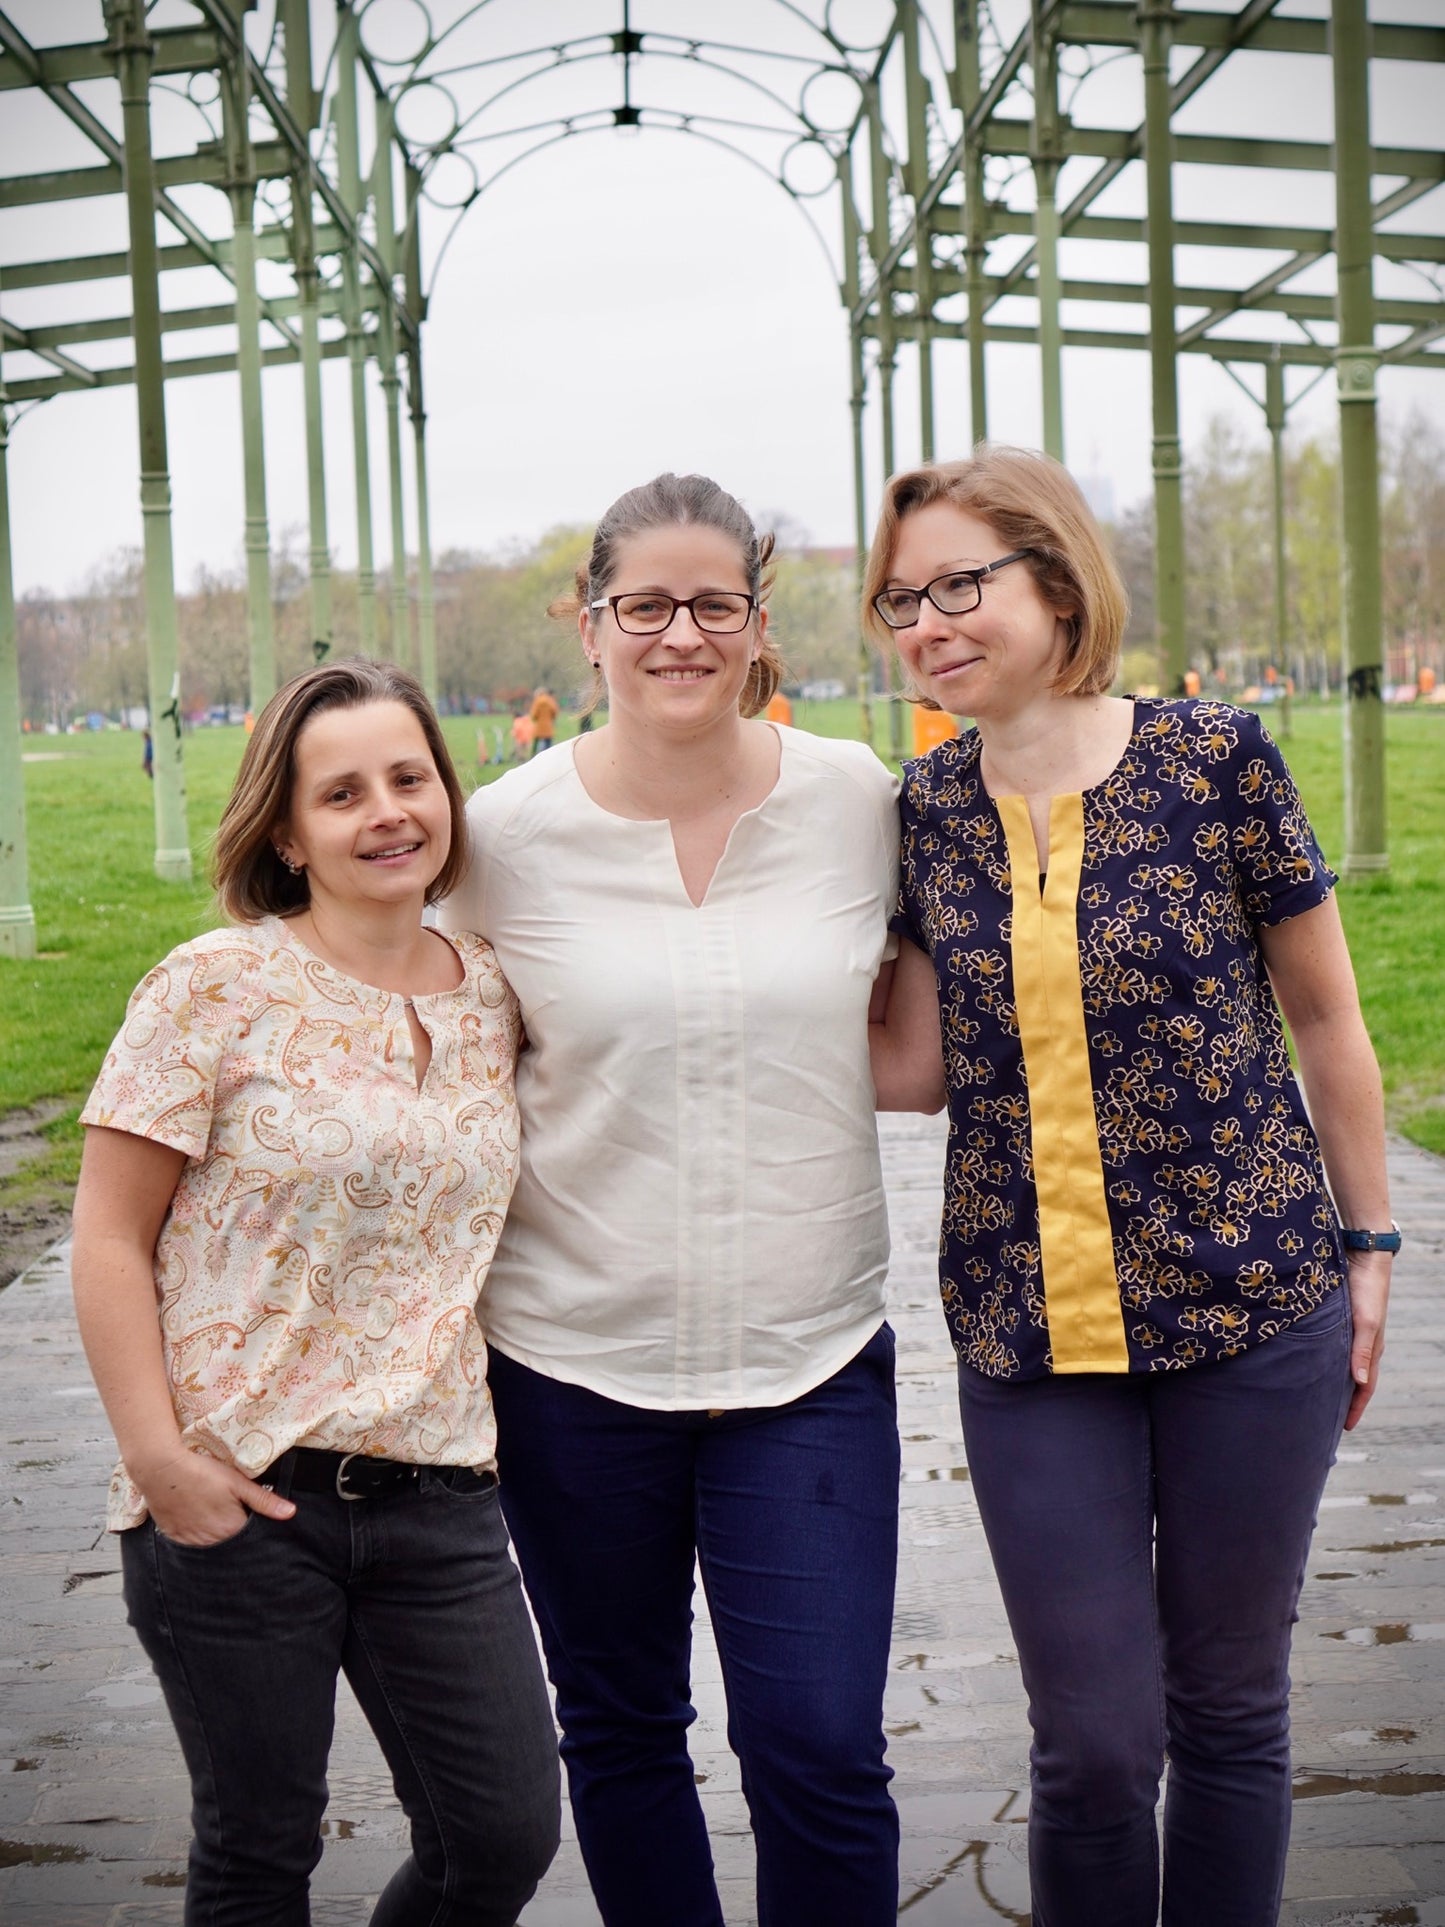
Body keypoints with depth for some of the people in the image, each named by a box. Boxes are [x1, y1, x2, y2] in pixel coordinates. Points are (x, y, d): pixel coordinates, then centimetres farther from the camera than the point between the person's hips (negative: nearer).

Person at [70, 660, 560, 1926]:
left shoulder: (490, 993, 7)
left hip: (437, 1489, 4)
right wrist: (158, 1456, -13)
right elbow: (109, 1240, -7)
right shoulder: (219, 989, -8)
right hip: (239, 1493, -4)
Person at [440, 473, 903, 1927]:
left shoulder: (855, 797, -2)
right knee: (618, 1726, 15)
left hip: (809, 1351, 0)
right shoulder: (510, 830, -5)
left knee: (819, 1747, -3)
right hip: (572, 1353, 0)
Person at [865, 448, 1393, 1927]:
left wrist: (1368, 1244, 6)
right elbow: (916, 1069, 3)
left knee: (1228, 1710, 12)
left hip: (1252, 1305, -2)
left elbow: (1324, 1015, 2)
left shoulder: (1214, 757, -7)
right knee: (1093, 1742, 4)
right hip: (1028, 1325, 2)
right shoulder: (923, 811, 3)